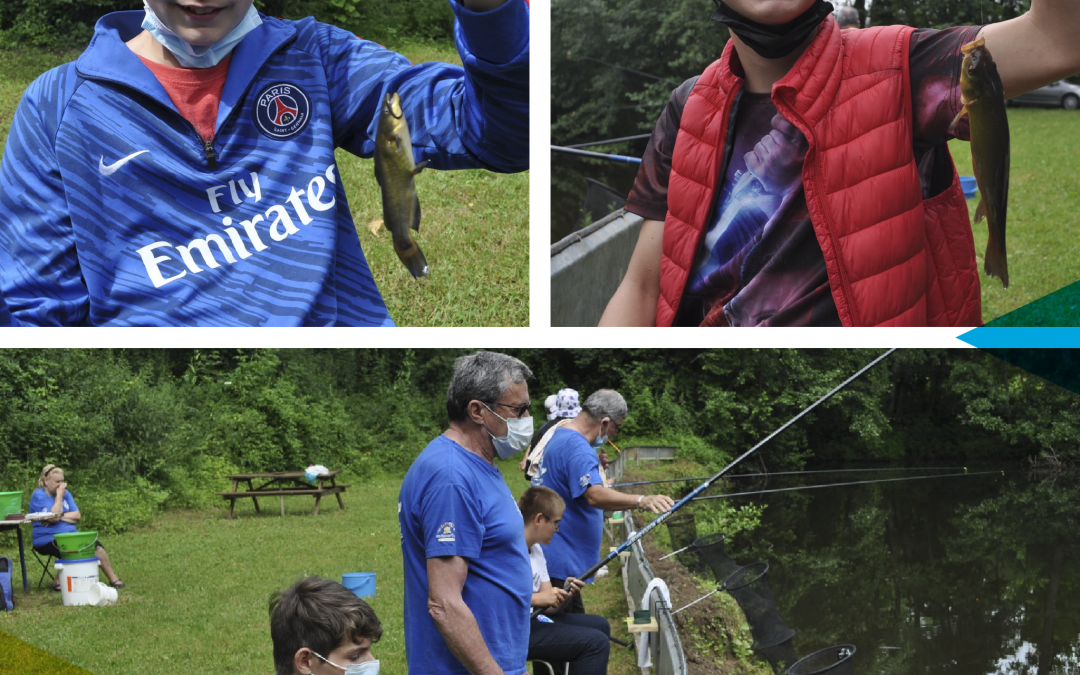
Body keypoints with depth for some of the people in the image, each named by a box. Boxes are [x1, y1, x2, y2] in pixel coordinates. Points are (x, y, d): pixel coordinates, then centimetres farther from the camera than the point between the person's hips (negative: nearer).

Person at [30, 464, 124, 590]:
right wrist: (59, 495, -13)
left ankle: (113, 579, -11)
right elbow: (53, 517, -19)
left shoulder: (65, 493, 14)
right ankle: (59, 582, -18)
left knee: (96, 546, -16)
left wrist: (61, 516, -11)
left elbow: (77, 516, 5)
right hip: (47, 540, -6)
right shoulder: (38, 496, -7)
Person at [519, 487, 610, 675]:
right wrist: (538, 598, -25)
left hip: (533, 620, 11)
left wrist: (564, 594, -11)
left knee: (599, 625, 19)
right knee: (595, 642, -16)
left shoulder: (536, 549, 13)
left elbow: (548, 601, 10)